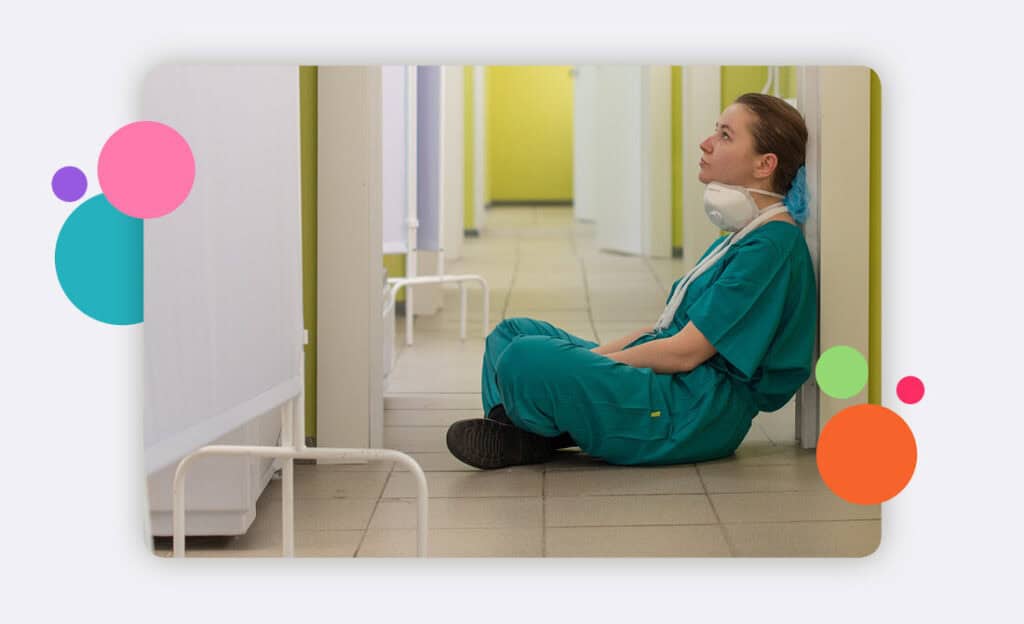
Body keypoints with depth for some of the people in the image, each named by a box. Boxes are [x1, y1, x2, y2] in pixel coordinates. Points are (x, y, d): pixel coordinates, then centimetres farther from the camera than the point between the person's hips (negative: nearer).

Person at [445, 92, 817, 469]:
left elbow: (685, 352, -19)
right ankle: (510, 429, -11)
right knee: (514, 331, 13)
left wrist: (591, 363, -11)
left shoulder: (771, 247, -16)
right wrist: (595, 355, 7)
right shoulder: (743, 236, 17)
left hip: (699, 411, -11)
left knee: (527, 357, -30)